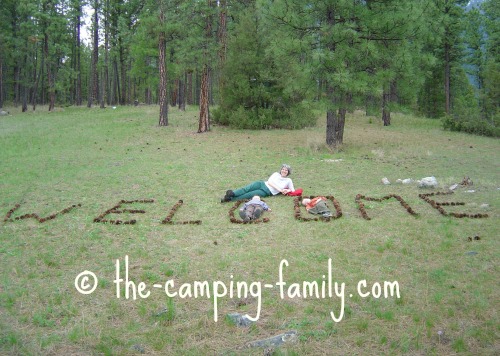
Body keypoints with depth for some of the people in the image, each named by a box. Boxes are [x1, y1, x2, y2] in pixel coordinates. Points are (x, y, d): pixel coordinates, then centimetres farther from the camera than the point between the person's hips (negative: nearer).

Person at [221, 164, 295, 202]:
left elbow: (293, 190, 12)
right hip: (262, 184, 3)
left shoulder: (288, 180, 13)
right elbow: (269, 181, 2)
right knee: (246, 189, -25)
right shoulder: (276, 174, 16)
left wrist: (287, 190, -10)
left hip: (267, 192, -3)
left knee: (247, 195, -21)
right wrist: (279, 189, -8)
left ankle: (229, 198, -32)